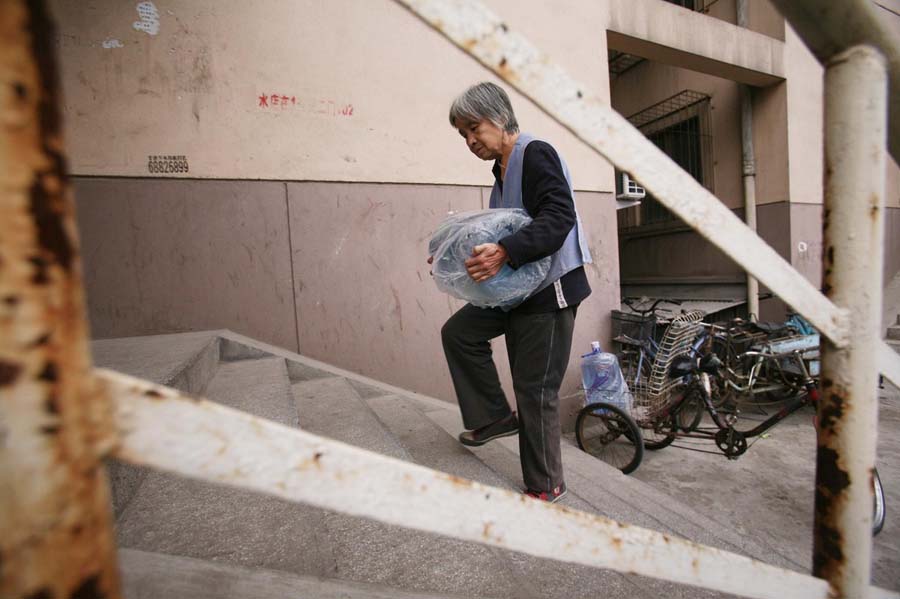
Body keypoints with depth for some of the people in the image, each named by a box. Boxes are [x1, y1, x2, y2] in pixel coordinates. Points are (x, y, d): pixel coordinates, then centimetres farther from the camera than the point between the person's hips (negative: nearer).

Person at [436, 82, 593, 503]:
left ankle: (546, 486, 20)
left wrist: (504, 251, -38)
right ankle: (495, 416, 20)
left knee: (535, 389, -2)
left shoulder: (536, 154, -11)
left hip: (550, 288, -9)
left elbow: (560, 216, -25)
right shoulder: (503, 170, 16)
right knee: (458, 331, 8)